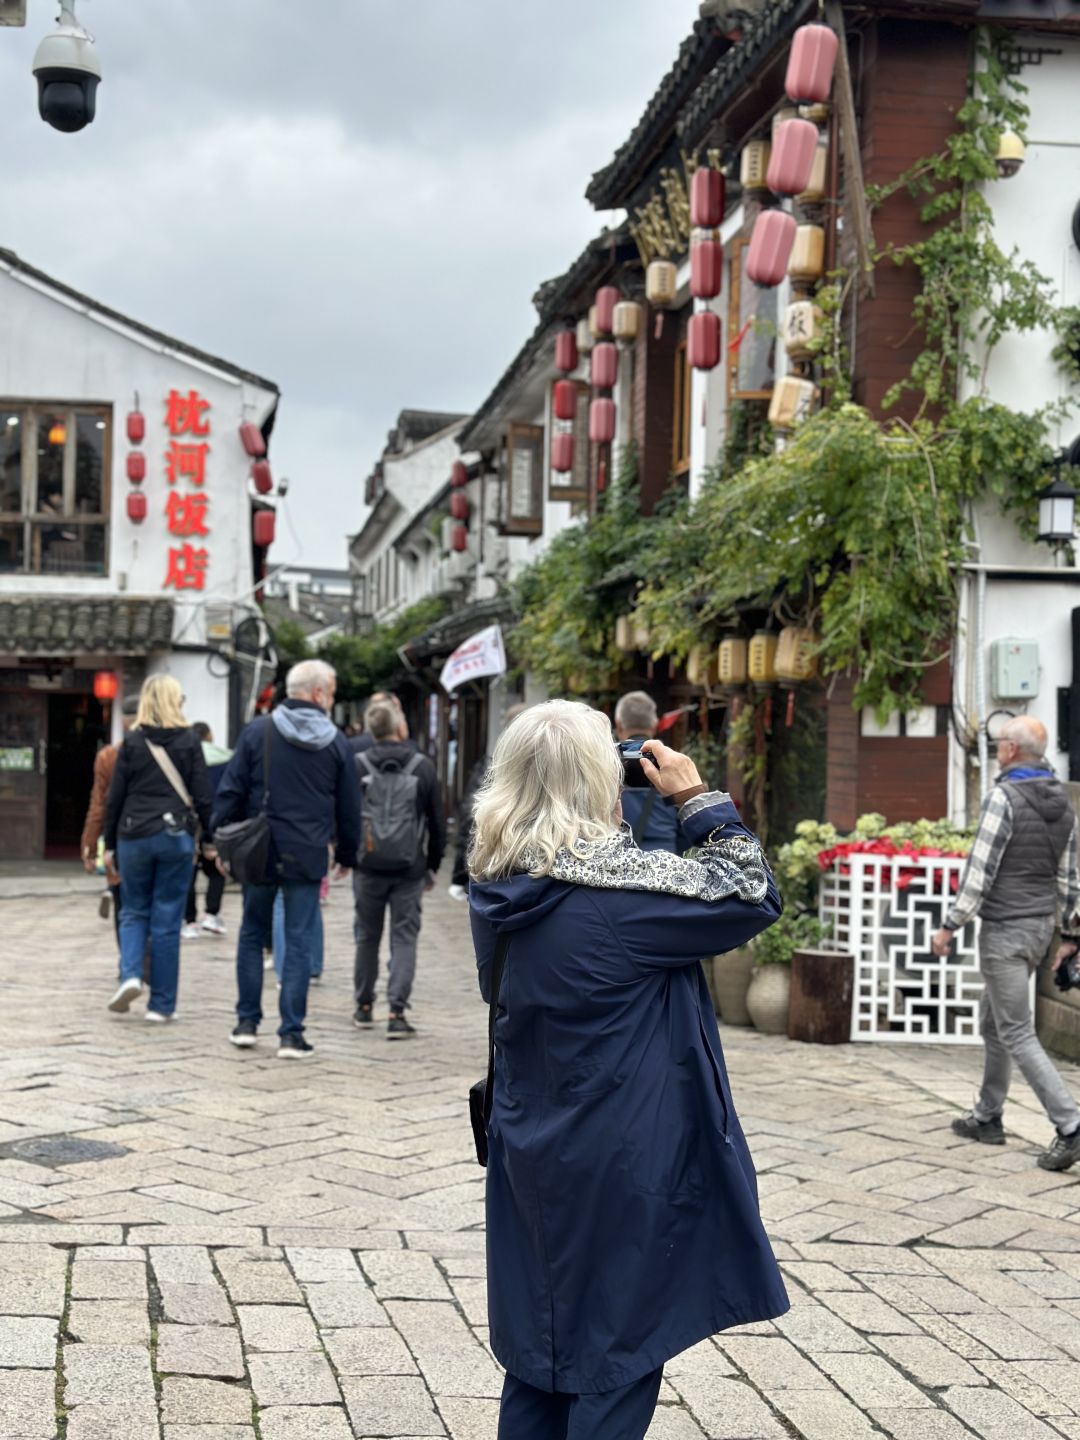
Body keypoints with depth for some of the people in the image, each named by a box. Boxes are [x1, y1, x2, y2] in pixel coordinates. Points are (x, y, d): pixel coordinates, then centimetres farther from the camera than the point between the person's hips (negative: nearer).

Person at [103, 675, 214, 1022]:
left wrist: (110, 844, 9)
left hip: (135, 837, 1)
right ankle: (161, 1004, 6)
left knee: (134, 912, 17)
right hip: (176, 837, -1)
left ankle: (130, 975, -7)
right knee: (167, 920, 4)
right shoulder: (189, 740, 0)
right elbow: (202, 795, -2)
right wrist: (208, 839, 7)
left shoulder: (132, 742, 1)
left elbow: (115, 797, 2)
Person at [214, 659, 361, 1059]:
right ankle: (291, 1034, 1)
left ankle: (247, 1022, 19)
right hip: (307, 857, -1)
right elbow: (349, 807, 7)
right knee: (299, 944, 3)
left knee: (252, 935, 16)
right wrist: (347, 854, 19)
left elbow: (231, 791, -3)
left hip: (259, 853, 1)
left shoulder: (258, 731, -1)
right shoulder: (336, 743, 1)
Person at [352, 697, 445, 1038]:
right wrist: (433, 866, 12)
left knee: (367, 937, 14)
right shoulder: (423, 767, -3)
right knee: (404, 939, 2)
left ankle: (364, 1007, 24)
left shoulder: (356, 766, -5)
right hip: (410, 869, -1)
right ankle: (397, 1012, -8)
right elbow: (437, 822, 2)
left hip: (368, 868, 1)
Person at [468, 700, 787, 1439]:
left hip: (532, 1156, 7)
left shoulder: (499, 887, -1)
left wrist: (645, 816, 6)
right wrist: (697, 797, -4)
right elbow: (753, 895, -14)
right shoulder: (620, 888, -22)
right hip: (621, 1165, -7)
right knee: (618, 1357, 7)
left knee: (539, 1347, 18)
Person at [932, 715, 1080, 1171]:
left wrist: (949, 927, -13)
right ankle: (987, 1117, 28)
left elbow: (979, 871, -19)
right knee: (993, 1019, 21)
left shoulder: (1004, 797, -17)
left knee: (1017, 1034, -6)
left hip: (1004, 930, -8)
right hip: (1039, 927, 9)